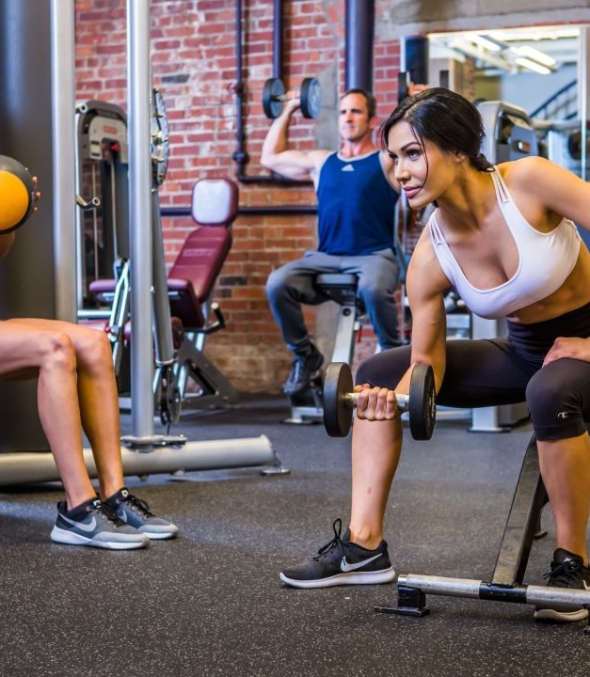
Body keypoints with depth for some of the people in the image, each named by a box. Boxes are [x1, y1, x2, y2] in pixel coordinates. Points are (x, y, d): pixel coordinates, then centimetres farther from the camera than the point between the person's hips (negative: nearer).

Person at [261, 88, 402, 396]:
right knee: (277, 284, -24)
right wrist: (287, 111, 34)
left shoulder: (387, 161, 8)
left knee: (374, 289, -40)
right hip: (325, 258, 4)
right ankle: (305, 355, -1)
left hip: (374, 255, -4)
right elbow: (270, 157, 32)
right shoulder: (321, 162, 20)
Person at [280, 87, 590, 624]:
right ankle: (364, 544, -3)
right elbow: (427, 360, -8)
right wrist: (395, 397, -30)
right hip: (523, 349, 6)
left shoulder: (527, 182, -25)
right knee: (377, 373, -2)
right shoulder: (429, 261, -13)